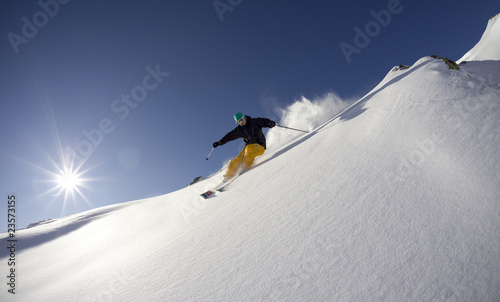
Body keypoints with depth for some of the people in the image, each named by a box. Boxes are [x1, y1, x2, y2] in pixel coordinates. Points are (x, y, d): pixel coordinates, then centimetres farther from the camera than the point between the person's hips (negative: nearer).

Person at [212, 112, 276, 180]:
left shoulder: (254, 122, -3)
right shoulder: (239, 130, 8)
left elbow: (264, 121, -12)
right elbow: (230, 136, 12)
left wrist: (271, 123, -34)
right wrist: (219, 142, 10)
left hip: (260, 146, -4)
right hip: (249, 147, 4)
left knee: (249, 149, -36)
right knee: (238, 159, -16)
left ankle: (244, 169, -27)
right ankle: (228, 177, -10)